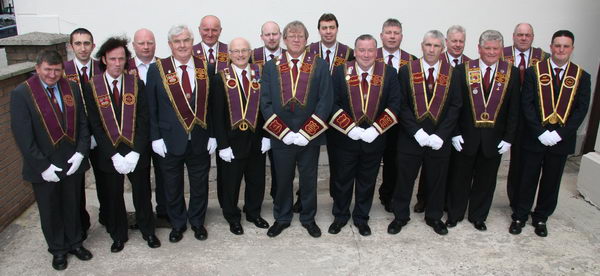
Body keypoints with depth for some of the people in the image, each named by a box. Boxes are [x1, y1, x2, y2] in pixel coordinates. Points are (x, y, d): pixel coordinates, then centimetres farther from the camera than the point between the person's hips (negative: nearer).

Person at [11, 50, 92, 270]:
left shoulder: (72, 89, -1)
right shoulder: (21, 94, -12)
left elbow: (83, 124, 2)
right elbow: (23, 136, -14)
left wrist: (80, 153, -9)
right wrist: (43, 166, -17)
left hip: (72, 163, 3)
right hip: (44, 167, -3)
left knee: (73, 206, 18)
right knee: (50, 210, 15)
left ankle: (75, 242, 39)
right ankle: (58, 249, 35)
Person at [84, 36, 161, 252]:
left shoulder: (137, 84, -3)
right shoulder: (92, 87, -4)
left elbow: (143, 121, -6)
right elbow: (95, 125, -7)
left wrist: (135, 153, -15)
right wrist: (114, 155, -14)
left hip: (137, 153, 0)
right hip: (109, 154, 0)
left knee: (142, 194, 13)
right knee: (113, 197, 14)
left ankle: (148, 231, 34)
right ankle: (118, 236, 35)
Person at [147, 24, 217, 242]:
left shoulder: (205, 68, 0)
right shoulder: (157, 69, -4)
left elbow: (212, 104, 3)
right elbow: (151, 107, -3)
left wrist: (213, 135, 0)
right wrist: (155, 137, -7)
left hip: (200, 140, 1)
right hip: (170, 140, -1)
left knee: (200, 184, 15)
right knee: (173, 186, 14)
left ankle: (197, 222, 36)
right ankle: (177, 224, 35)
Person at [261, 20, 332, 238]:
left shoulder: (320, 65, 1)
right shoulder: (271, 67, 4)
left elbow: (325, 102, -6)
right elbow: (265, 103, -1)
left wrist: (306, 132, -13)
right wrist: (284, 132, -11)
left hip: (310, 136, 0)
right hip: (280, 136, 1)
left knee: (309, 179, 12)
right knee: (282, 179, 12)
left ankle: (308, 218, 30)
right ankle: (281, 218, 30)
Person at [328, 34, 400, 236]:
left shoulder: (389, 73, -2)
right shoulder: (340, 72, -4)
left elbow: (394, 105, -5)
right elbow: (333, 104, -7)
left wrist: (375, 129, -15)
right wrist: (350, 128, -16)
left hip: (374, 139, 1)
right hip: (344, 138, 0)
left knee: (367, 181, 13)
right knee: (342, 179, 12)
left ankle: (361, 218, 32)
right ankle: (340, 216, 31)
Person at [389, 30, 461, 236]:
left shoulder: (452, 73, 1)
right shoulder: (407, 71, -2)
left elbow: (455, 106, -2)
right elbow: (402, 105, -6)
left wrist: (441, 135, -12)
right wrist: (416, 131, -15)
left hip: (439, 139, 1)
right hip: (410, 138, -1)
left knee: (437, 179, 13)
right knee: (404, 178, 9)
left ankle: (434, 216, 33)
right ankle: (400, 216, 27)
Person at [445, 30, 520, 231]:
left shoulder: (512, 73, -1)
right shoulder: (463, 70, -4)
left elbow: (513, 109, 0)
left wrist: (508, 138, -4)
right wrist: (455, 133, -9)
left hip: (494, 138, 1)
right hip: (466, 136, -1)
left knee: (486, 180, 13)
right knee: (459, 177, 12)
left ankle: (478, 216, 33)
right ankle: (454, 214, 31)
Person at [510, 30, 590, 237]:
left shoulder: (581, 76, 2)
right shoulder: (534, 71, -2)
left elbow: (581, 109, -3)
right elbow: (527, 104, -8)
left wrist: (560, 133, -14)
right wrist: (541, 132, -16)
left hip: (561, 140, 2)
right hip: (534, 138, -1)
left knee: (551, 181, 12)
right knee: (527, 179, 8)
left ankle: (541, 218, 28)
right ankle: (520, 216, 23)